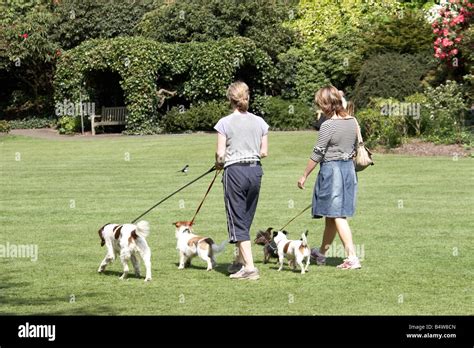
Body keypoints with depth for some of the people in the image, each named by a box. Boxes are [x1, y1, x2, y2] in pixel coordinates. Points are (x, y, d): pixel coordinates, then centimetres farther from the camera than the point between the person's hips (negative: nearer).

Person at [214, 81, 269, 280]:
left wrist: (219, 163, 12)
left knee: (237, 220, -2)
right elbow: (264, 152, 6)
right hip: (255, 170, 5)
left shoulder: (225, 123, -7)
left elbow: (220, 153, -9)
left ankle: (249, 267, -11)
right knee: (246, 218, 18)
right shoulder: (259, 122, 4)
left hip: (235, 171, -5)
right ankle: (240, 261, 28)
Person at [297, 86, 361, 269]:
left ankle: (352, 257, -11)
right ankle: (322, 251, 33)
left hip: (331, 169, -7)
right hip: (349, 168, 7)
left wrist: (304, 176, -4)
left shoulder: (328, 125, -17)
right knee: (331, 214, 19)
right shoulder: (352, 121, 4)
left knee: (337, 216, -4)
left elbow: (317, 154, -13)